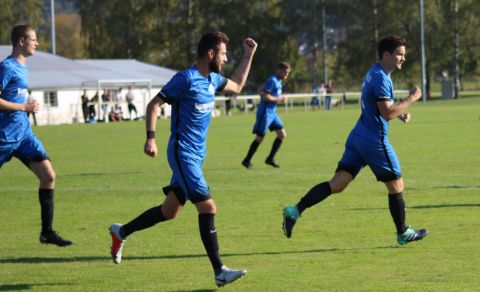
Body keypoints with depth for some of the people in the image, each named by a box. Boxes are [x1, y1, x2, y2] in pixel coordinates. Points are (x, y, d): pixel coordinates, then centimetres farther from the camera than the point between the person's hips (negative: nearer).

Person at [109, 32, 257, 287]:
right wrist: (150, 138, -22)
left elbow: (237, 86, 31)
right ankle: (219, 272, -15)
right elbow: (154, 104, -13)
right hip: (183, 153, -9)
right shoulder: (186, 79, -15)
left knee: (169, 211, 16)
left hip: (197, 155, 9)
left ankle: (121, 232, 35)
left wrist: (248, 56, 24)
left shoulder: (212, 80, 11)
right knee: (208, 208, -16)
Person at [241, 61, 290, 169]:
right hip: (265, 112, -9)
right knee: (259, 137, -3)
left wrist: (280, 98, 9)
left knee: (282, 135, 3)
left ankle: (270, 159, 10)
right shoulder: (272, 81, -17)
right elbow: (265, 97, -24)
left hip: (272, 112, 9)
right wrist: (278, 99, -14)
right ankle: (247, 160, 8)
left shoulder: (278, 81, 12)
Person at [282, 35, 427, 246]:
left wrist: (399, 112, 16)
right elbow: (388, 113, -21)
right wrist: (411, 99, -13)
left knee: (337, 184, 0)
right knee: (396, 185, 8)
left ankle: (295, 211, -13)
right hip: (375, 141, -9)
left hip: (358, 137, 9)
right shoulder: (381, 78, -16)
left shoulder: (374, 74, 17)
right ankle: (403, 233, 20)